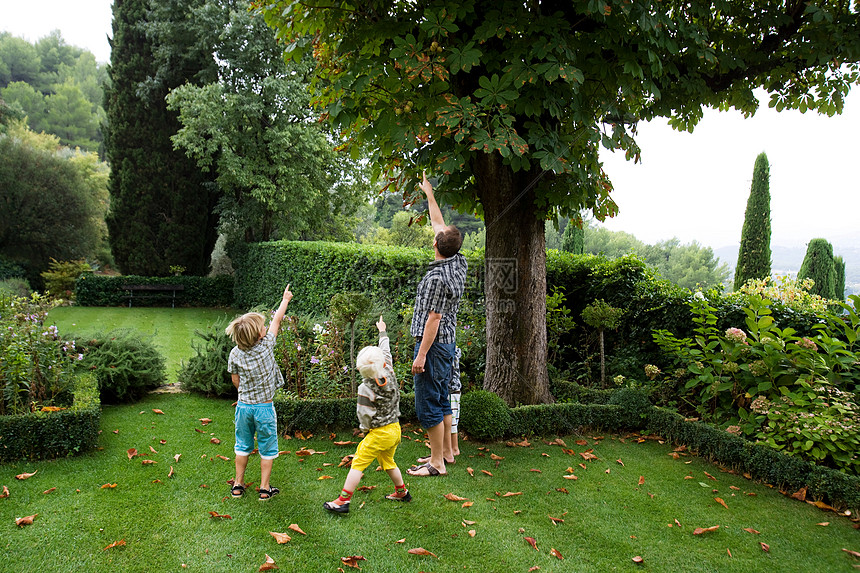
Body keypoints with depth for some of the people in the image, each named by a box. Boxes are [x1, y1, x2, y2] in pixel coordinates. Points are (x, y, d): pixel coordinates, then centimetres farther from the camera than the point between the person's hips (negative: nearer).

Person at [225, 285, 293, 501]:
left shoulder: (235, 354, -9)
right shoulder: (266, 346, -19)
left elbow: (235, 381, 3)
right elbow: (277, 320, -6)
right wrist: (285, 300, 8)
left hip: (244, 405, 3)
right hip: (264, 407, -3)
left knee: (243, 446, 19)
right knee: (267, 448, 11)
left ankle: (238, 485, 28)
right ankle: (265, 488, 17)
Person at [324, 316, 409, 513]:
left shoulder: (366, 388, -19)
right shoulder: (389, 374, -4)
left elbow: (365, 415, -16)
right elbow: (386, 352, 13)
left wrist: (367, 428, 6)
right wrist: (382, 332, 28)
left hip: (379, 434, -7)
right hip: (395, 429, 7)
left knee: (358, 464, -4)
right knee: (388, 462, 26)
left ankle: (343, 500, -4)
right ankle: (402, 492, 38)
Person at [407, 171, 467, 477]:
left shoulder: (437, 276, -22)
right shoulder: (459, 263, 4)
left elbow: (433, 319, -22)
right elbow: (438, 223, 16)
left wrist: (421, 355, -18)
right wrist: (429, 194, 24)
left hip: (433, 344, -10)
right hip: (447, 343, 10)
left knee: (428, 405, -2)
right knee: (442, 401, 17)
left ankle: (437, 463, 6)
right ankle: (443, 453, 27)